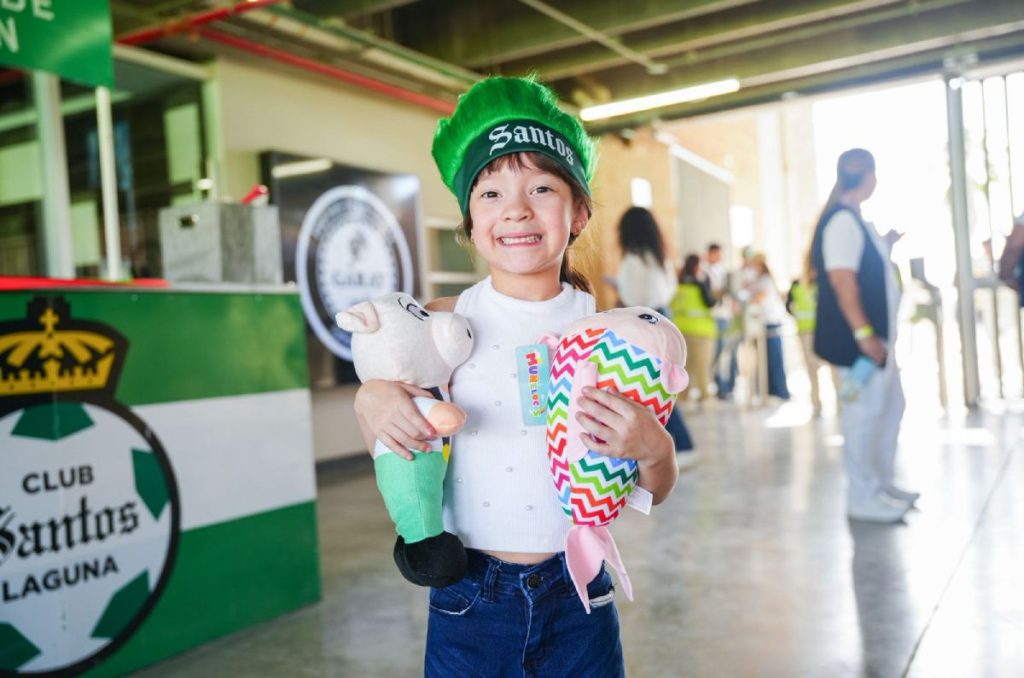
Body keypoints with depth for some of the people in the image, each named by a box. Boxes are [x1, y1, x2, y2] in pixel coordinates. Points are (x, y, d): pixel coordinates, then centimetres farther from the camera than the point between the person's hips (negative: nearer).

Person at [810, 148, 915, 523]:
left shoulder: (854, 219, 15)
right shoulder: (842, 221, -16)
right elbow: (842, 281, -24)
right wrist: (863, 333, -27)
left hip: (877, 333, 11)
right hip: (858, 337, -11)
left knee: (890, 405, 16)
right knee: (864, 412, -4)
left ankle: (881, 484, 27)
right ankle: (862, 497, 6)